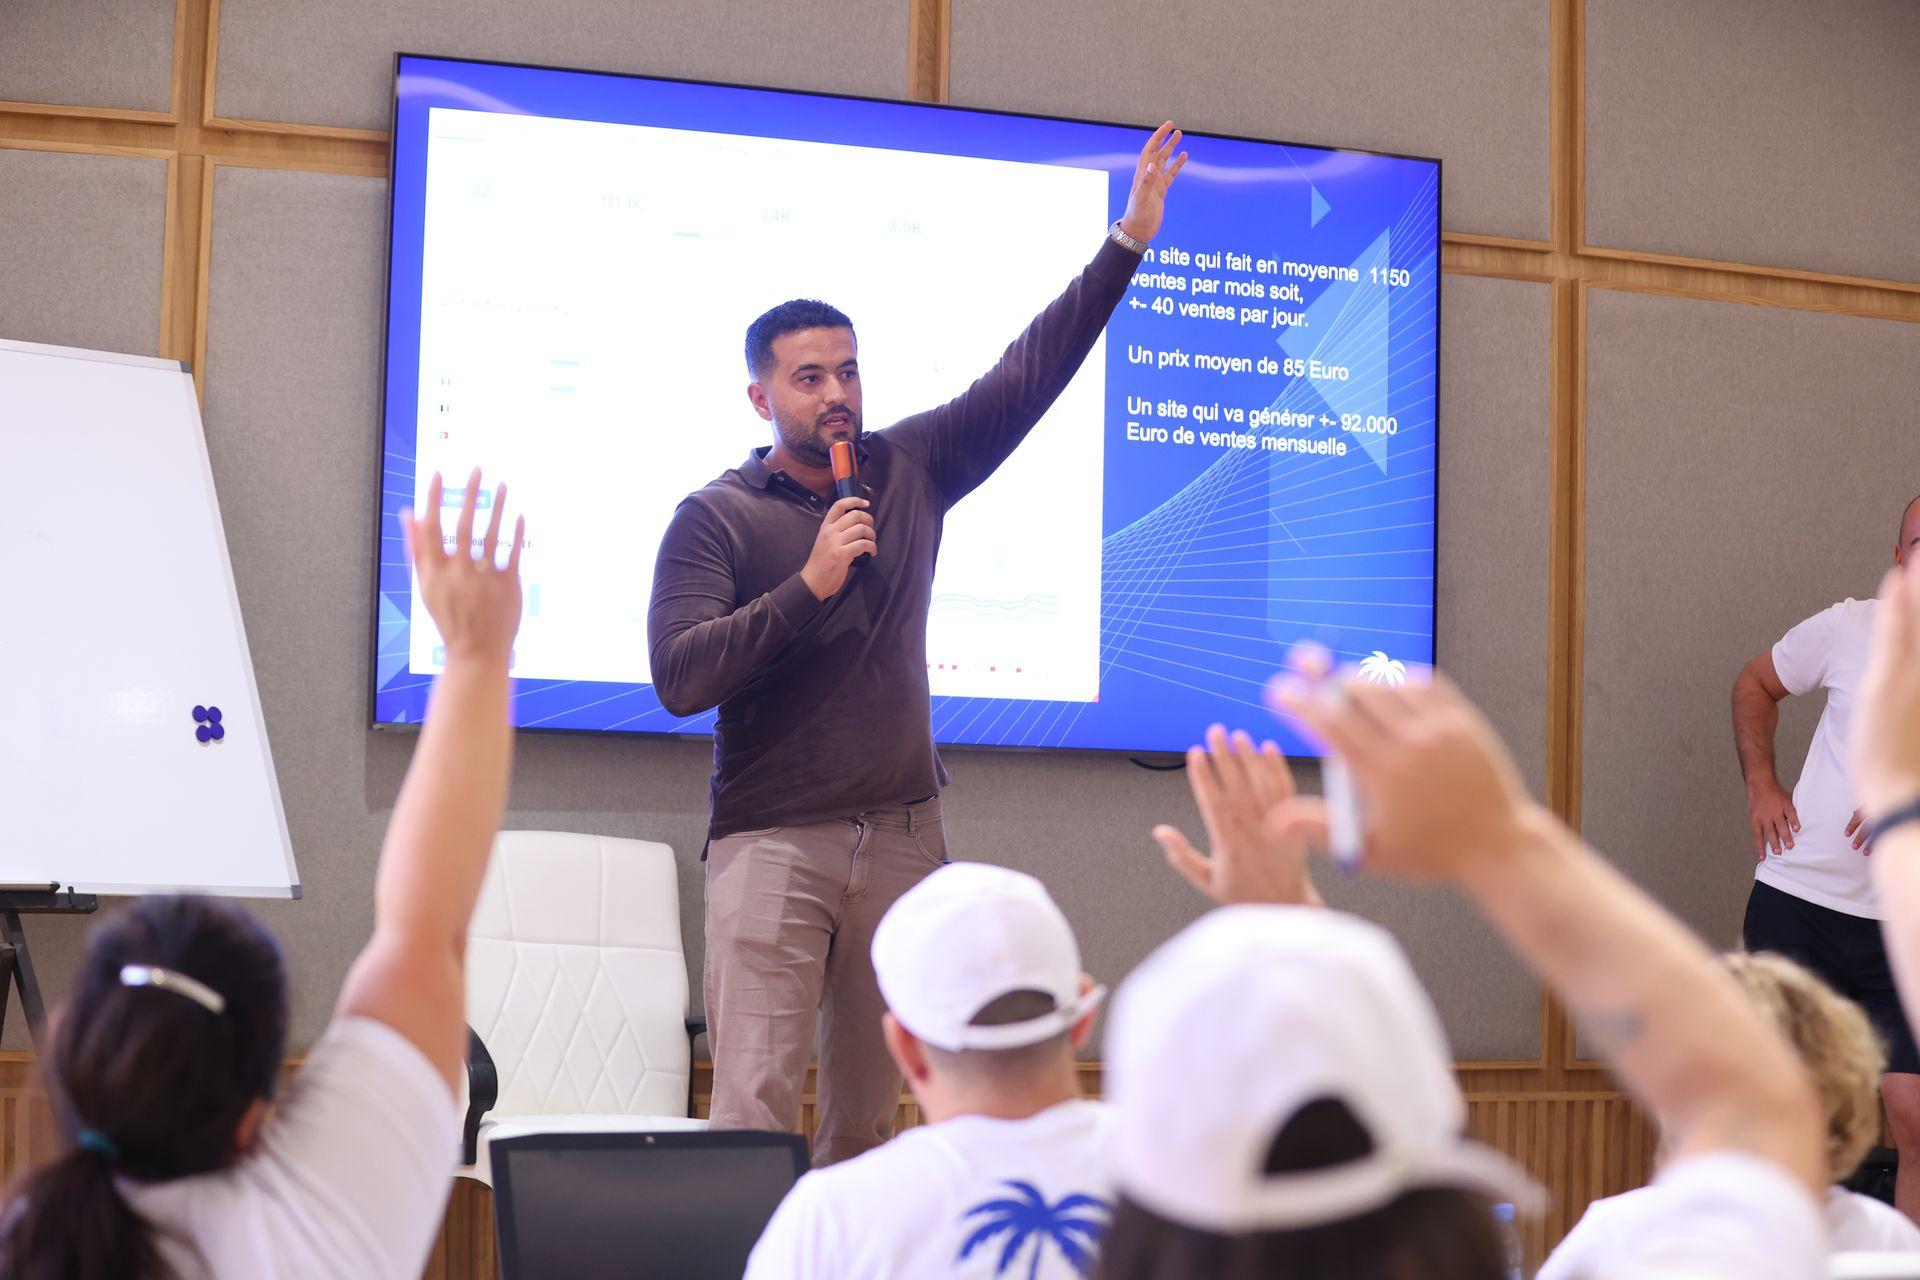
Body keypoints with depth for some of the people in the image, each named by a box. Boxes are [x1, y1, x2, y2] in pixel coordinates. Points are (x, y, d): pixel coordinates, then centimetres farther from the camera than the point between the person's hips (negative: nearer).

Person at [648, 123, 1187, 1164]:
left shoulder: (909, 470, 12)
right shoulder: (717, 516, 0)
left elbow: (1028, 374, 13)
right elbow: (678, 676, -12)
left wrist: (1128, 240, 10)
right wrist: (808, 587, -16)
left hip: (902, 835, 4)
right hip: (773, 841, -4)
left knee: (868, 1115, 7)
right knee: (752, 1113, -12)